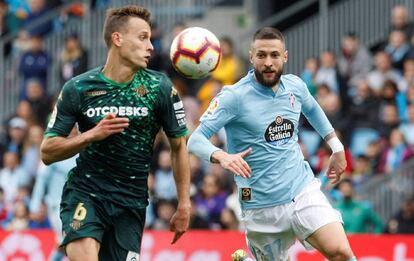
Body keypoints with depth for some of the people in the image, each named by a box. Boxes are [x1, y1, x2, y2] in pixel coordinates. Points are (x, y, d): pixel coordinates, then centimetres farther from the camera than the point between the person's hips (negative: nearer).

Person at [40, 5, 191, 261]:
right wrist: (92, 135, -17)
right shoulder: (77, 88, -4)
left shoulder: (160, 87, -2)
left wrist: (184, 205, 5)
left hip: (132, 201, 2)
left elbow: (179, 145, 8)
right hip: (85, 190, -2)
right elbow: (48, 152, -2)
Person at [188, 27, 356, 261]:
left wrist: (337, 147, 24)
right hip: (262, 206, -3)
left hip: (303, 190, 3)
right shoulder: (234, 97, -13)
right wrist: (221, 156, -38)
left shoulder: (295, 86, 3)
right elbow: (196, 139, -19)